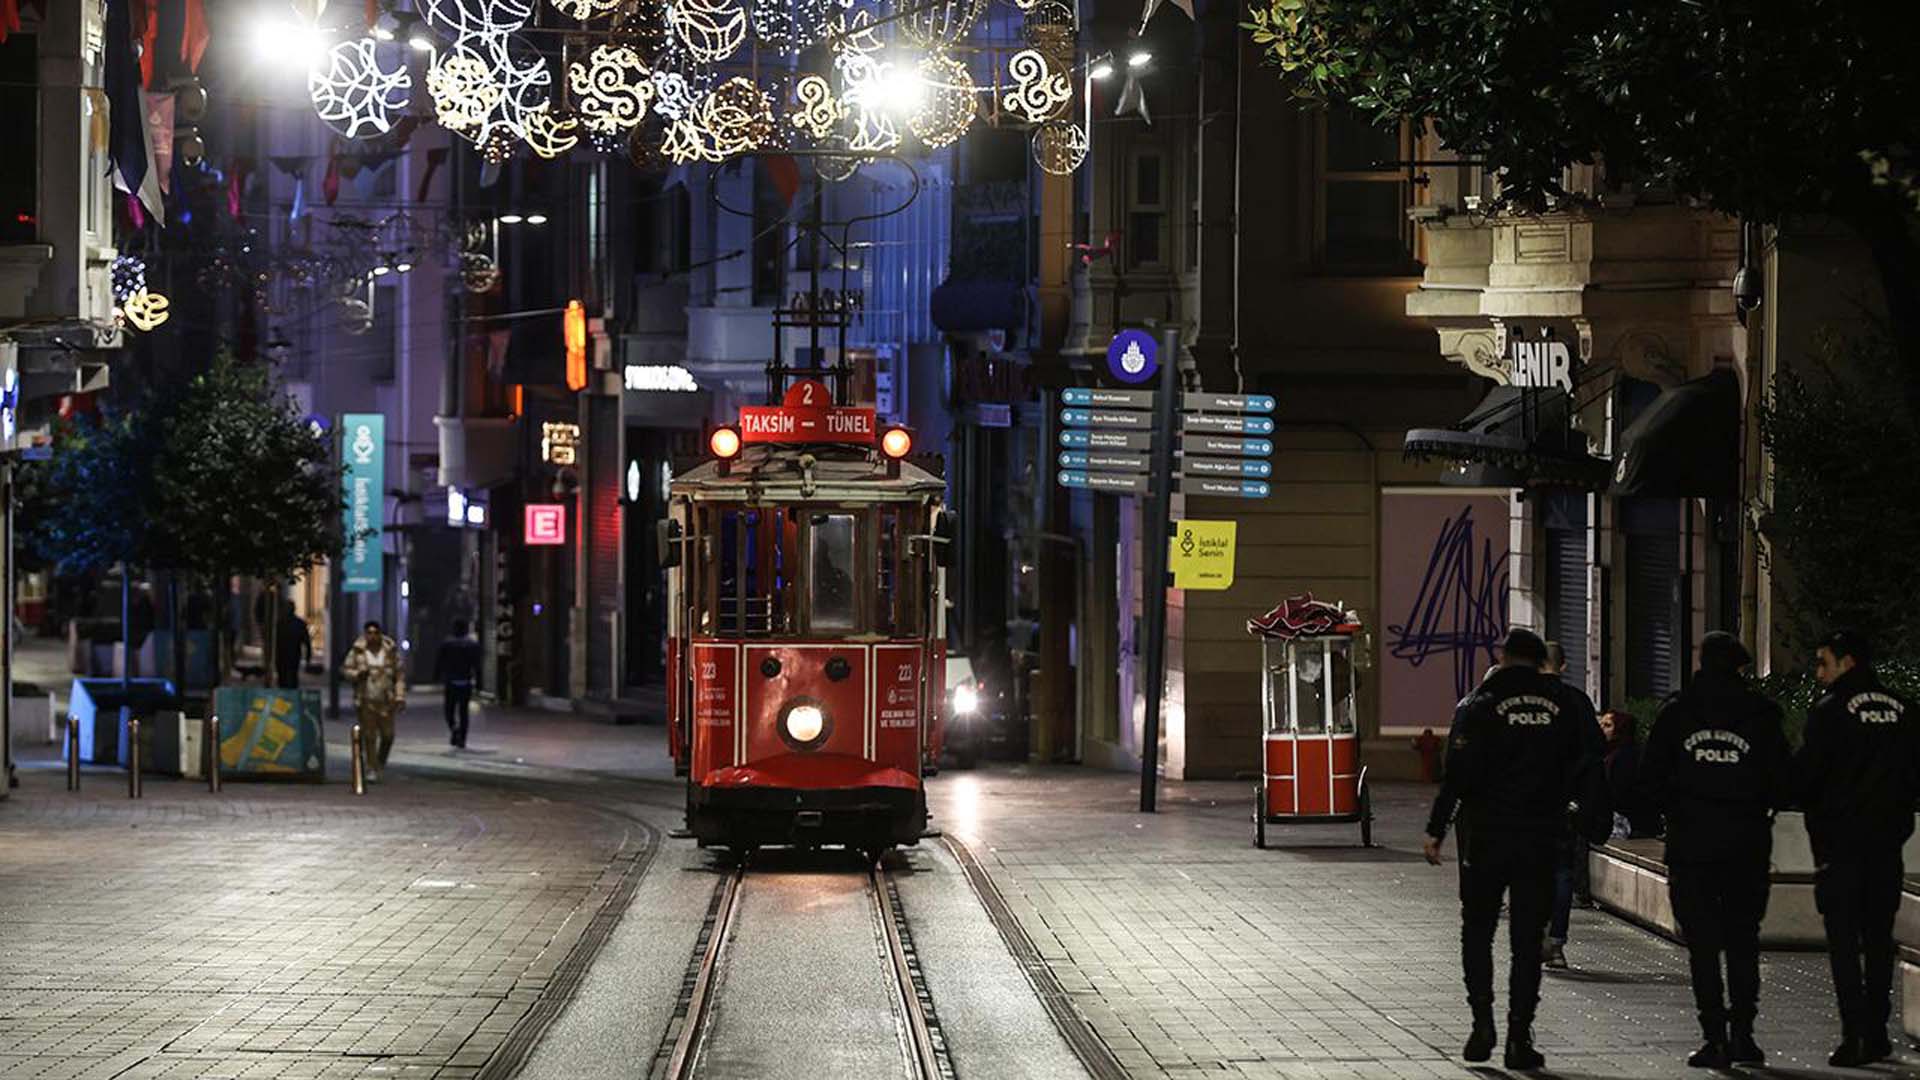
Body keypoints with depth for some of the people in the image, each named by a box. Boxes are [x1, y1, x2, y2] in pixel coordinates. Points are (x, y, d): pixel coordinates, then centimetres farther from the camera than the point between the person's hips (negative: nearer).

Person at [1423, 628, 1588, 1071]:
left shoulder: (1479, 706, -5)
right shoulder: (1562, 708, 4)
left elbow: (1458, 775, -10)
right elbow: (1576, 773, 6)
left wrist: (1436, 830, -4)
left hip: (1486, 836, -2)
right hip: (1540, 839, 2)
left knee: (1477, 930, 11)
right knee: (1527, 940, 5)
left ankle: (1483, 1022, -1)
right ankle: (1519, 1037, 2)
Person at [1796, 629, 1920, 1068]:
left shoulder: (1830, 710, -9)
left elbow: (1806, 772, -10)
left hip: (1840, 839, -5)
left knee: (1843, 938, -3)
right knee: (1878, 937, 12)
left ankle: (1854, 1035, -10)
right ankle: (1876, 1034, 13)